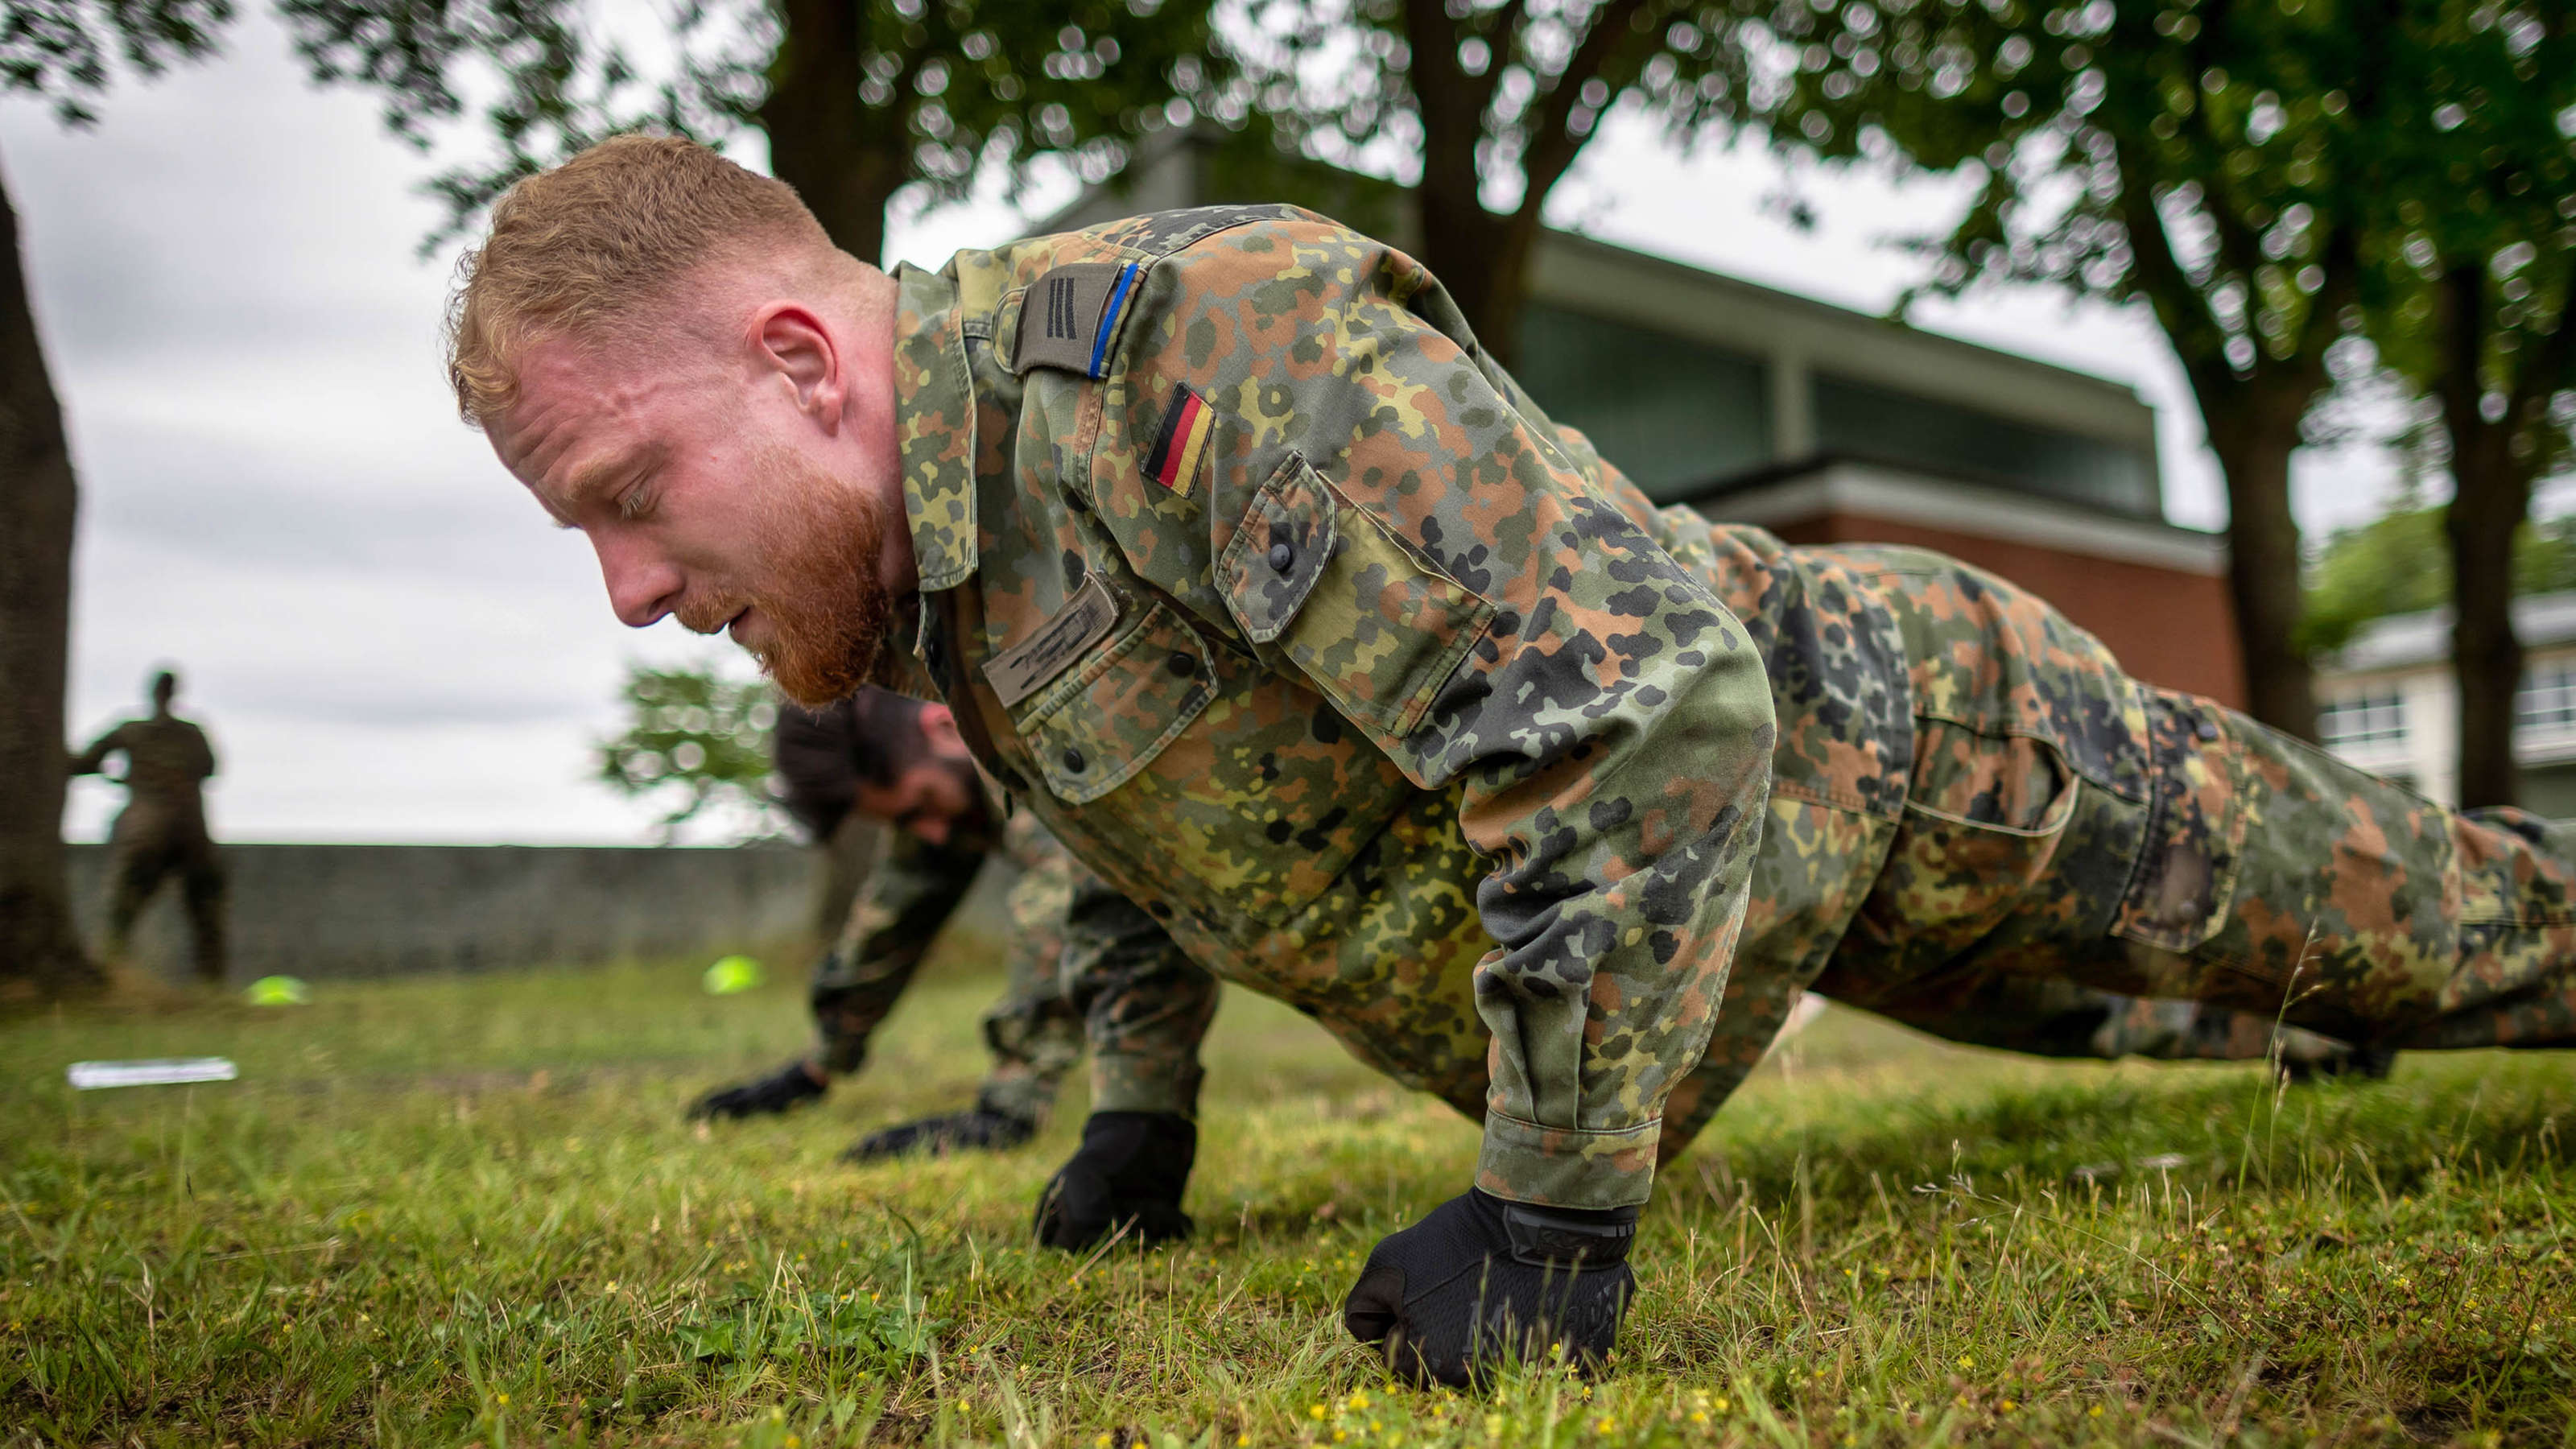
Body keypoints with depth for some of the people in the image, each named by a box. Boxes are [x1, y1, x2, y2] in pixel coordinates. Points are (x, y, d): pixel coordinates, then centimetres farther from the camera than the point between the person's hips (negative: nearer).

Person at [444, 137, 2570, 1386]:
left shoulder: (1197, 337, -37)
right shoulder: (938, 569, -4)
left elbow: (1642, 703, -43)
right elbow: (1127, 822, 16)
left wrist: (1557, 1215, -36)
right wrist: (1140, 1106, 13)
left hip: (1902, 729, -8)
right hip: (1805, 847, 8)